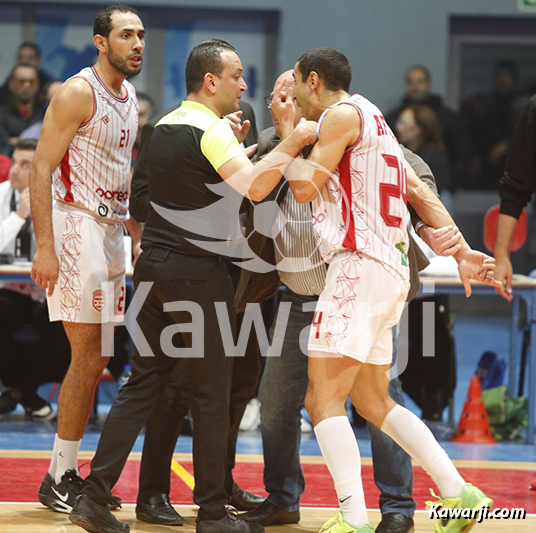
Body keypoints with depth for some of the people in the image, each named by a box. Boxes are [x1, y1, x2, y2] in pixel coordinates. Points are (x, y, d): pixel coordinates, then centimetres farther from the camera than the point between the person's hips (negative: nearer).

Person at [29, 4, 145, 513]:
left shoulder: (129, 98, 14)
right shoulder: (77, 93, -12)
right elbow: (41, 169, -17)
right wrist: (45, 247, -24)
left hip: (111, 230, 9)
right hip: (75, 224, -9)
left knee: (94, 360, 9)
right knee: (86, 358, -8)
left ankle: (66, 472, 16)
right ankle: (59, 480, -1)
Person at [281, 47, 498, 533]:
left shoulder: (343, 113, -6)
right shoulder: (371, 120, 22)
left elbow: (304, 187, -9)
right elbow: (421, 192, 16)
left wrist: (287, 129, 3)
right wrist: (461, 251, 11)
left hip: (360, 267, -10)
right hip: (389, 270, 10)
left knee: (323, 398, -12)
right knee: (373, 401, 17)